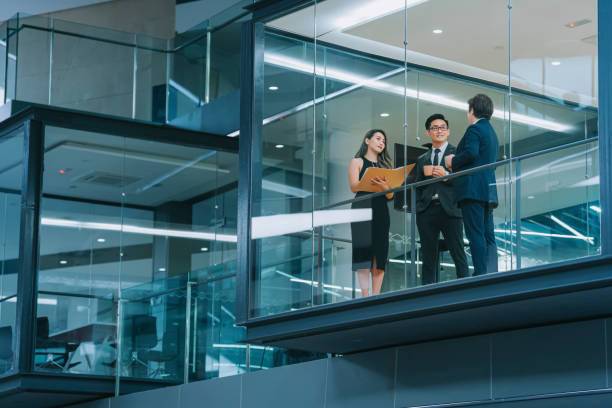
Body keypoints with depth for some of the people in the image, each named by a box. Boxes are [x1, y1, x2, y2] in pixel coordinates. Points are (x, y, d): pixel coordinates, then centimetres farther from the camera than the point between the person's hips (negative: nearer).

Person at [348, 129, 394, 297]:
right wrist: (372, 182, -22)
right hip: (362, 208, -4)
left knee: (380, 253, -4)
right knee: (363, 251, -11)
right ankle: (365, 296, -14)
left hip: (381, 211, 4)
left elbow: (390, 195, 11)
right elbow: (354, 187, -3)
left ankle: (376, 296, -5)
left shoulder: (385, 164, 22)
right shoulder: (357, 162, 12)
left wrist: (384, 187, -14)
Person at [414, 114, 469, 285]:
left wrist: (446, 175, -14)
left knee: (458, 255, -7)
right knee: (428, 258, 3)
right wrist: (417, 207, 7)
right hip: (427, 211, 4)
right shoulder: (422, 159, 22)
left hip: (449, 209, -4)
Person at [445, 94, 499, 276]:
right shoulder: (492, 133, 25)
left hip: (473, 189, -9)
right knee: (488, 235, 6)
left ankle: (480, 273, -20)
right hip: (488, 191, 9)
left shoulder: (474, 129, -5)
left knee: (475, 234, -13)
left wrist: (453, 162, -3)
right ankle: (491, 274, 1)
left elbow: (471, 153, -20)